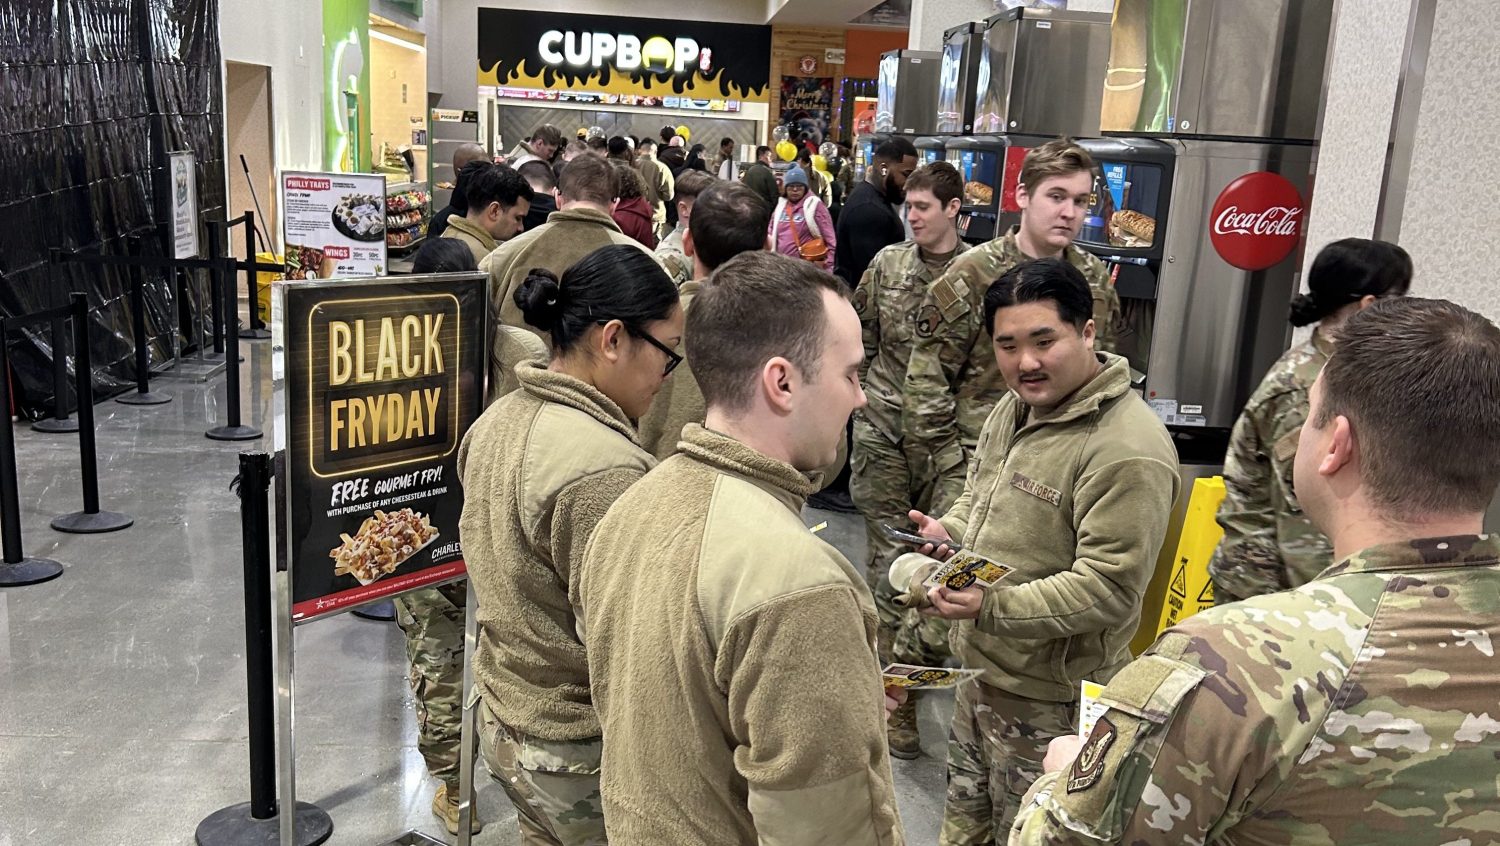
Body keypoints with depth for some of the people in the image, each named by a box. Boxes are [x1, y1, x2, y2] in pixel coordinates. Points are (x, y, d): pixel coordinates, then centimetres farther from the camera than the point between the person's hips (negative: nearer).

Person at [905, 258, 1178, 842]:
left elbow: (1109, 589, -26)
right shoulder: (1014, 407, 5)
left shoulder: (1127, 449, -25)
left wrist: (993, 607, -34)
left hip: (1049, 700, -8)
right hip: (980, 672, 8)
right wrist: (950, 530, -1)